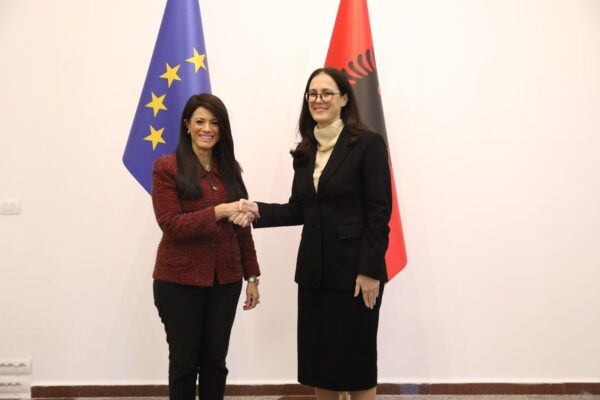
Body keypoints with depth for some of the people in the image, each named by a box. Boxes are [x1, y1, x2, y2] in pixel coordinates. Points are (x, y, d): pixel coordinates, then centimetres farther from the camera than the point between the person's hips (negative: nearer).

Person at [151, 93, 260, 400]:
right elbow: (170, 224, -14)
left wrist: (252, 276, 8)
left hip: (225, 280, 4)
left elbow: (241, 228, 10)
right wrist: (219, 211, -24)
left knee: (215, 360, 12)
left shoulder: (229, 169, 9)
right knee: (184, 361, 9)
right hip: (179, 280, -4)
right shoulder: (166, 167, -6)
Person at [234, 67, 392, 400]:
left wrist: (369, 270, -16)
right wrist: (259, 211, -5)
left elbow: (379, 213, -12)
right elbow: (299, 210, 10)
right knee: (317, 357, 13)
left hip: (354, 271, -6)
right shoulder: (305, 151, 10)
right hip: (314, 271, 6)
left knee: (357, 358, 6)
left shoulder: (368, 144, -9)